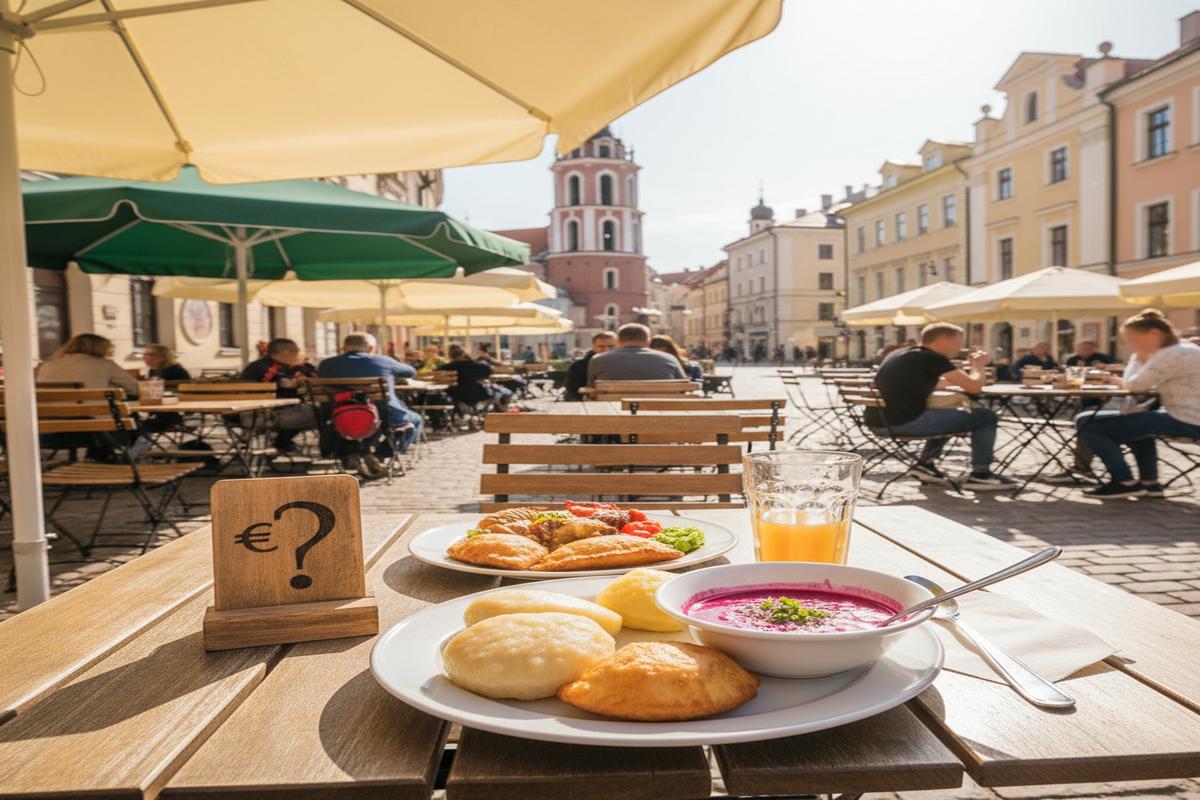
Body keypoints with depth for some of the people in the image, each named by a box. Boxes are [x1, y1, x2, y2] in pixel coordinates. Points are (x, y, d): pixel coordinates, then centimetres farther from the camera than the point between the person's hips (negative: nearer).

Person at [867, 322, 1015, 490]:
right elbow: (974, 387, -6)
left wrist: (969, 367, 29)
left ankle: (925, 464, 23)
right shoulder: (932, 358, -8)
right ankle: (980, 475, 11)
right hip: (907, 422, -9)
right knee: (985, 417, 6)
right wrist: (977, 365, 14)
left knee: (950, 416, 33)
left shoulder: (901, 355, 19)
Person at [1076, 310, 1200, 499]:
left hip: (1184, 422, -10)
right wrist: (1124, 380, 1)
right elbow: (1145, 384, 19)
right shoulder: (1184, 349, 16)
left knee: (1086, 422, -12)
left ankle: (1125, 482, -4)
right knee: (1135, 420, 40)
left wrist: (1137, 360, 2)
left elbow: (1134, 385, -15)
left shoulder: (1171, 355, -17)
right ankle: (1149, 482, 29)